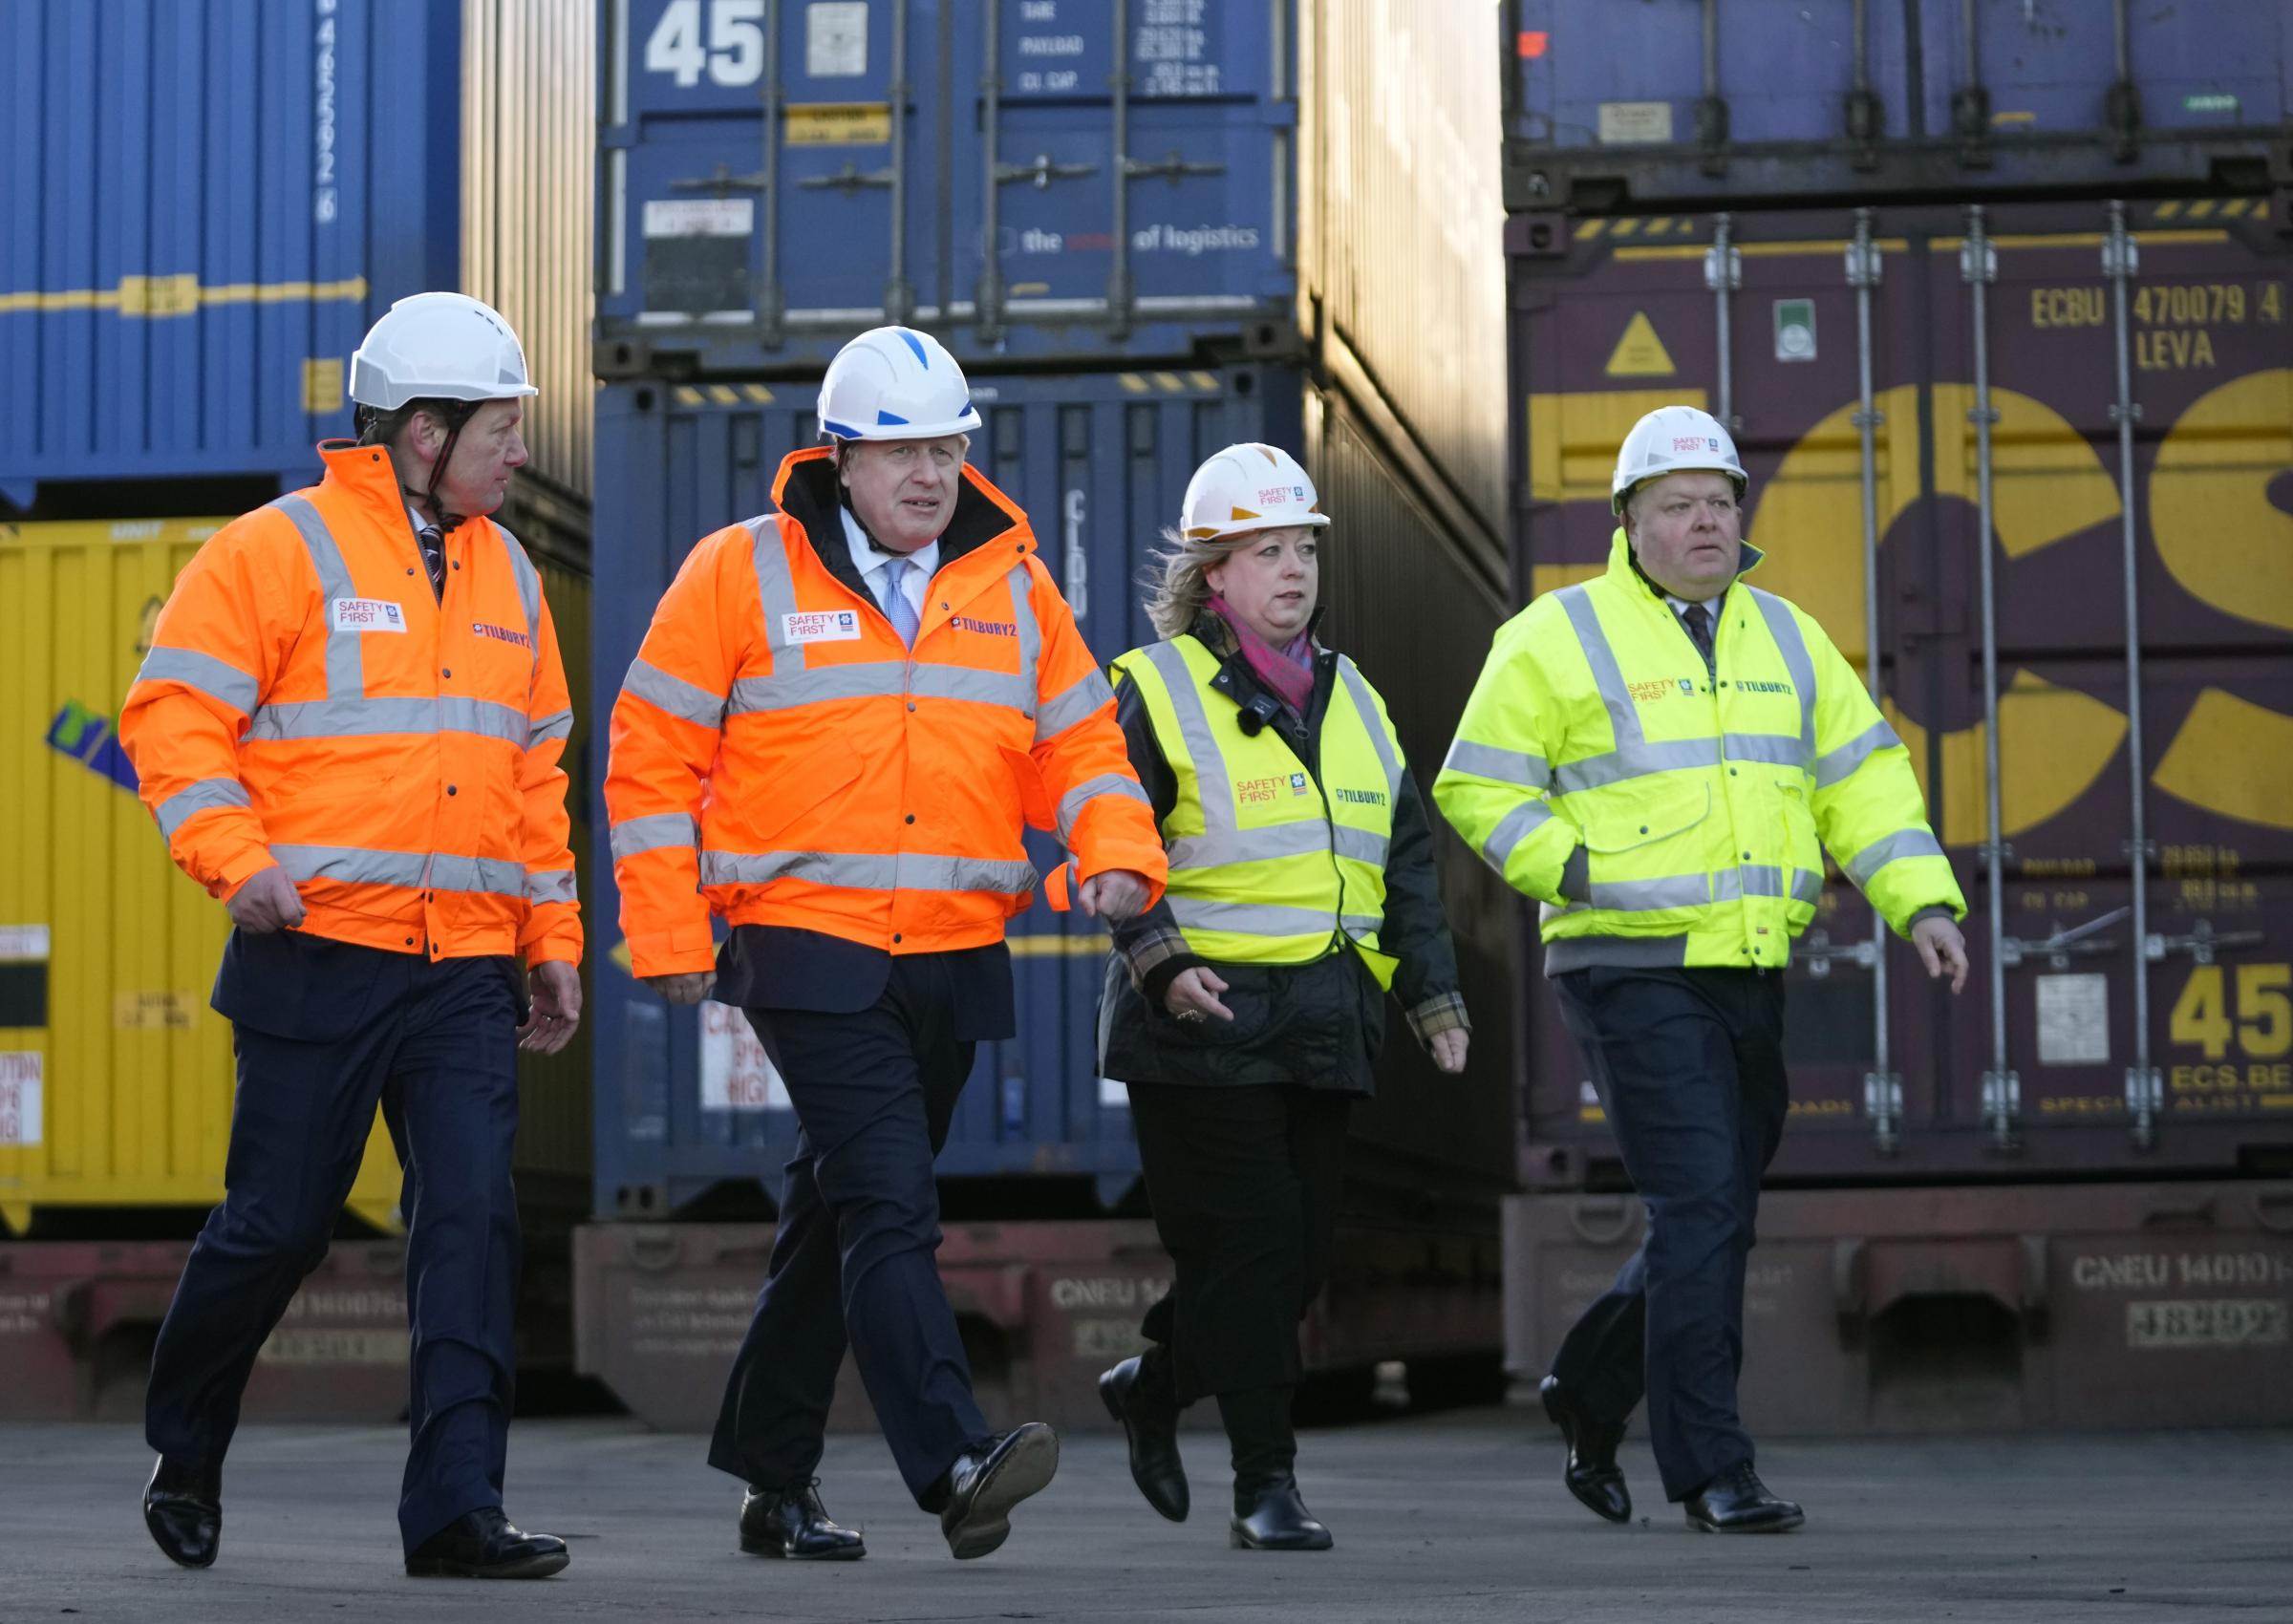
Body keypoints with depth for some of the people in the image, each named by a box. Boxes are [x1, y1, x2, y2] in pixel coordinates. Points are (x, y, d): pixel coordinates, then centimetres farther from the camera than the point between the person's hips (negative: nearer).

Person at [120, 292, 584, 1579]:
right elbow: (174, 716, -6)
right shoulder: (278, 552, -3)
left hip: (468, 967, 5)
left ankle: (456, 1507, -7)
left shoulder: (505, 576, 17)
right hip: (320, 955, -5)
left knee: (475, 1214, -8)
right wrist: (236, 857, -18)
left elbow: (536, 769, 22)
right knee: (278, 1225, 3)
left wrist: (554, 941, 18)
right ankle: (184, 1460, 26)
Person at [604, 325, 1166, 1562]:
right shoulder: (743, 573, -2)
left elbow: (1080, 742, 13)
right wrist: (669, 937, -5)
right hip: (809, 950, -5)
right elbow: (653, 754, -1)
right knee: (891, 1206, -18)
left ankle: (772, 1479, 25)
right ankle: (955, 1468, -26)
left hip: (955, 961, 5)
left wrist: (1118, 854, -8)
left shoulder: (1014, 586, 10)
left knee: (838, 1217, 14)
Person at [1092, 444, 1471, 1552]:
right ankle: (1265, 1484, 0)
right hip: (1205, 1018, -6)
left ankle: (1152, 1386, 32)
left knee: (1302, 1252, 8)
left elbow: (1406, 858, 21)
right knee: (1245, 1247, -8)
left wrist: (1433, 992, 14)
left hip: (1324, 1027, 7)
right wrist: (1157, 959, -21)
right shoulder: (1154, 691, -2)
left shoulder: (1351, 700, 18)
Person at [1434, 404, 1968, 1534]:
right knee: (1700, 1208, -12)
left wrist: (1922, 900, 1)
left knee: (1717, 1216, 12)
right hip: (1633, 973, -6)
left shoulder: (1786, 639, 15)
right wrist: (1583, 872, -13)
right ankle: (1710, 1470, -7)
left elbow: (1863, 779, 14)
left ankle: (1590, 1391, 33)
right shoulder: (1561, 637, -2)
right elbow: (1477, 789, -2)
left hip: (1749, 975, 6)